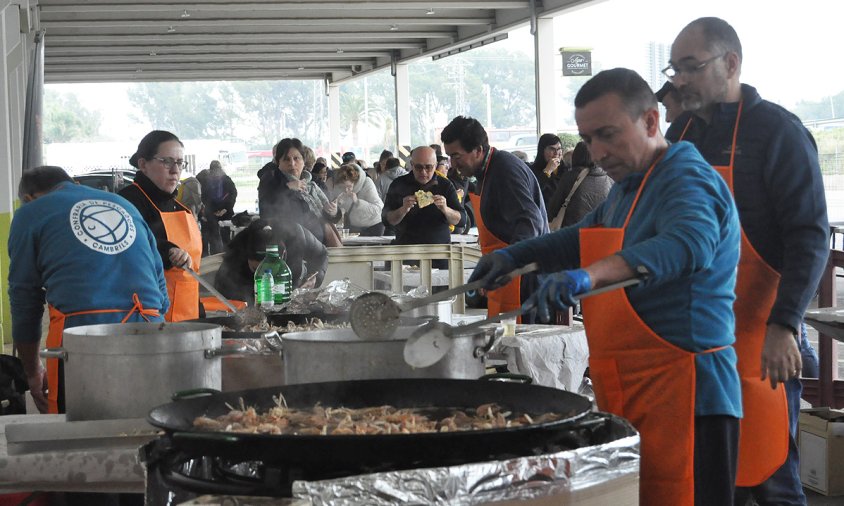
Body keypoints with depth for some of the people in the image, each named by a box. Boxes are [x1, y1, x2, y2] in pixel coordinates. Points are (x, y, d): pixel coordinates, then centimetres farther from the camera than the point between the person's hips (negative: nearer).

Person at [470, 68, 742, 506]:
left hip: (682, 395, -10)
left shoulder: (688, 179, -15)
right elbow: (587, 238, 35)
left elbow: (689, 242, -36)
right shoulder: (629, 186, 18)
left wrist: (589, 275, -49)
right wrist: (515, 256, 18)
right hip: (629, 400, 10)